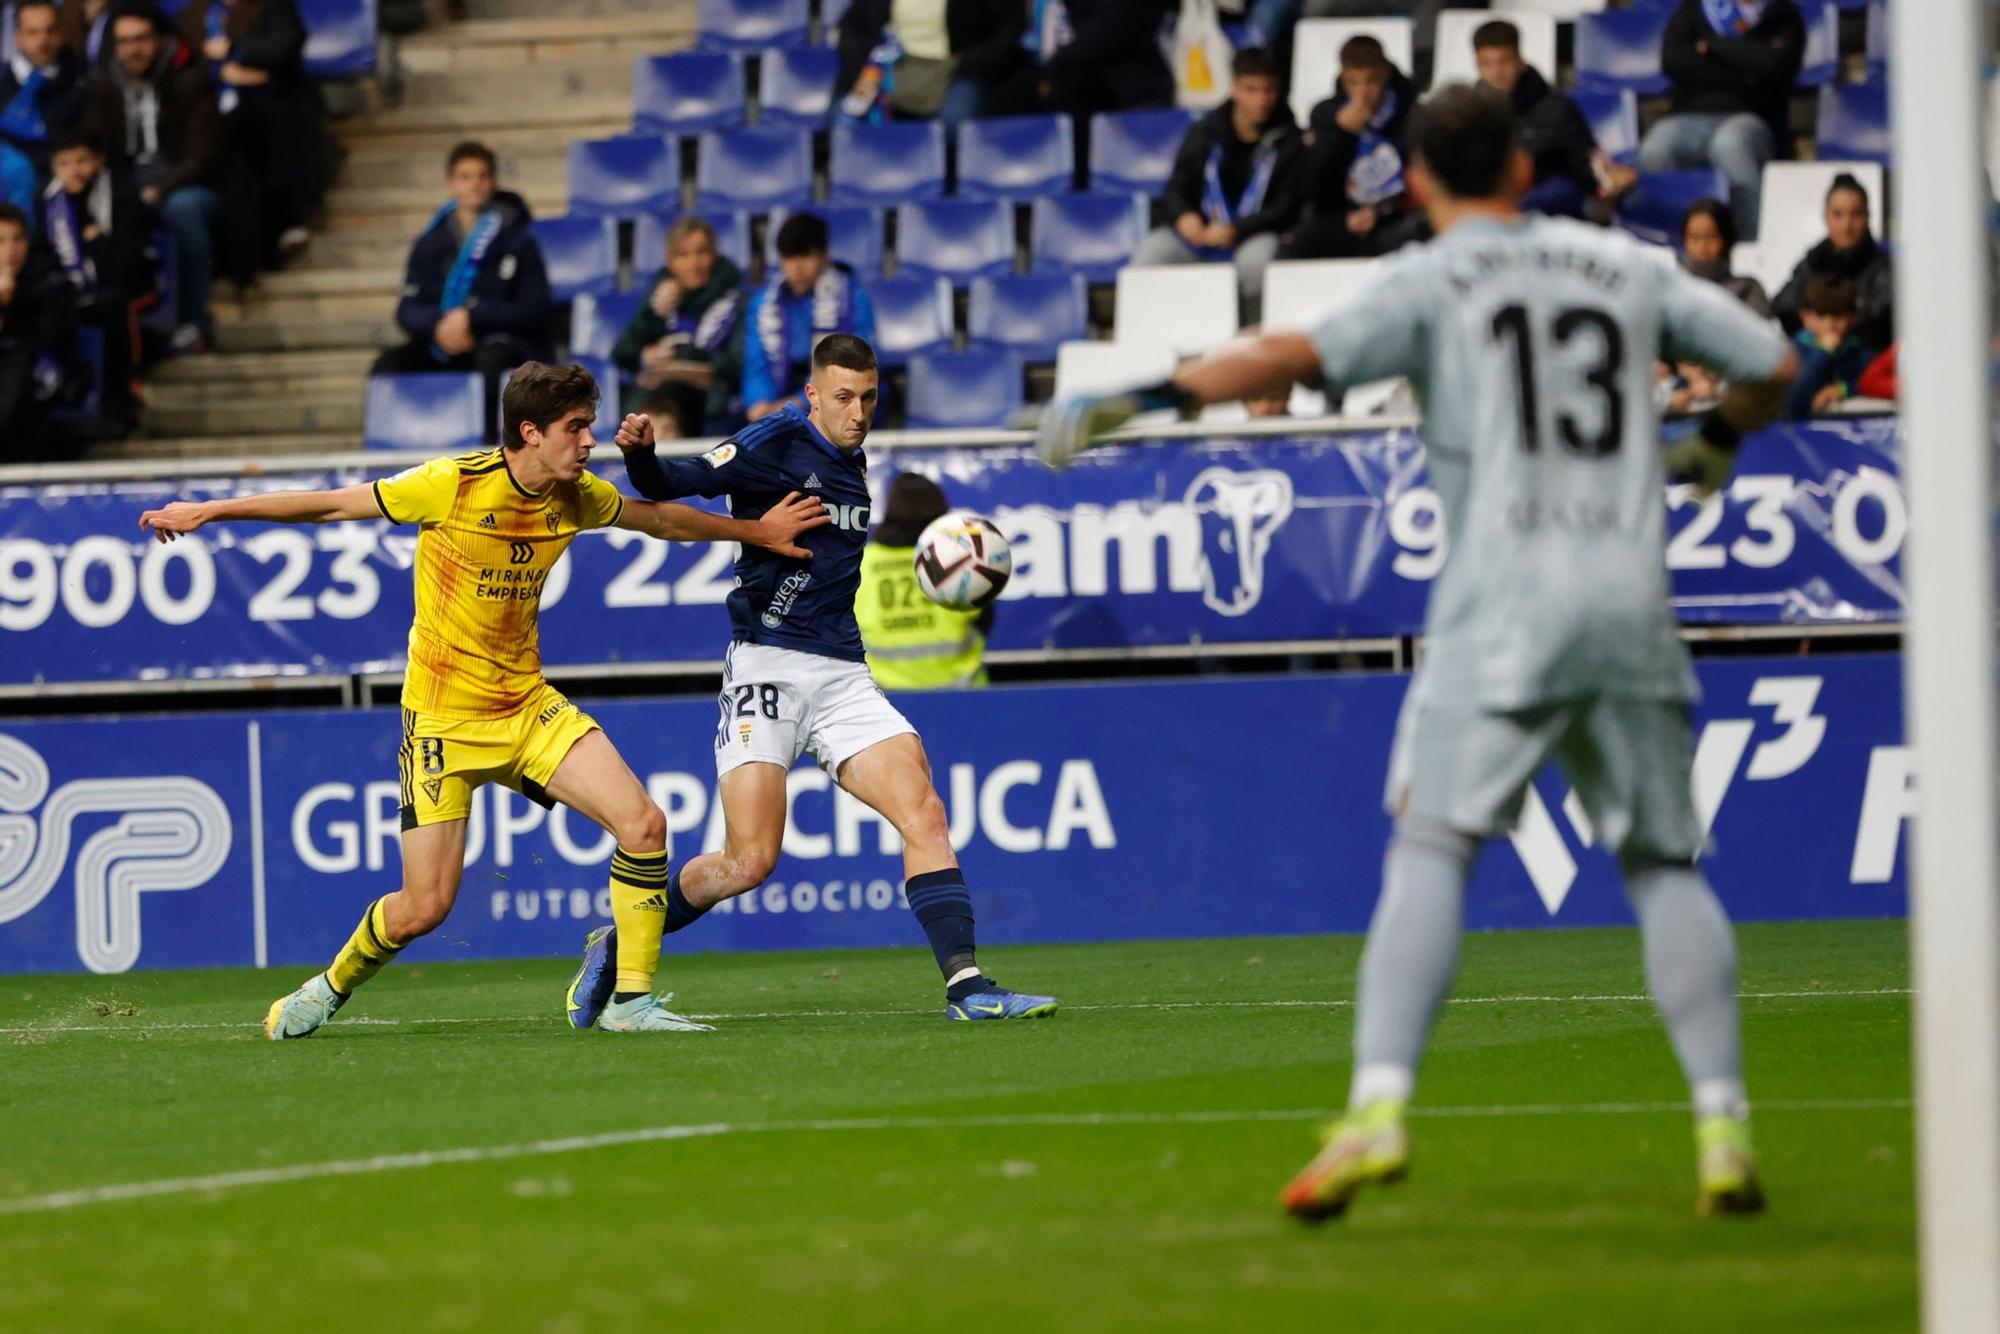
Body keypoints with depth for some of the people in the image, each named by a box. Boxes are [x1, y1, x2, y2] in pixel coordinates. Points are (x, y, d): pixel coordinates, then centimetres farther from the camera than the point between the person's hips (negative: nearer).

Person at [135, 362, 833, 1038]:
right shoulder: (453, 485, -18)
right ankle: (329, 989, 23)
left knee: (643, 823, -14)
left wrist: (759, 531, 23)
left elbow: (662, 519, 20)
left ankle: (632, 999, -2)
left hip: (528, 704, 5)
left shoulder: (578, 498, -1)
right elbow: (331, 505, -10)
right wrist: (209, 511, -8)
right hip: (444, 716, -5)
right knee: (423, 908, -7)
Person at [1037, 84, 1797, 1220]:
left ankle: (1380, 1105, -21)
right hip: (1634, 597, 4)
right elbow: (1774, 364, 20)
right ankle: (1724, 1126, 1)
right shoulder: (1625, 266, 17)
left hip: (1508, 597, -4)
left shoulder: (1433, 280, 4)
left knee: (1432, 847, -5)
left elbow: (1303, 352, -12)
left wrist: (1139, 399, -14)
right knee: (1664, 859, 10)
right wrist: (1718, 443, 40)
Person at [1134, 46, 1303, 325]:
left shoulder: (1287, 140, -1)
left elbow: (1286, 207, -4)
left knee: (1256, 259, -38)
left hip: (1254, 234, -3)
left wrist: (1236, 229, -20)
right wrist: (1184, 216, -16)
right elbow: (1176, 189, 10)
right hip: (1200, 230, 3)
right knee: (1152, 250, -25)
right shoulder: (1204, 132, 7)